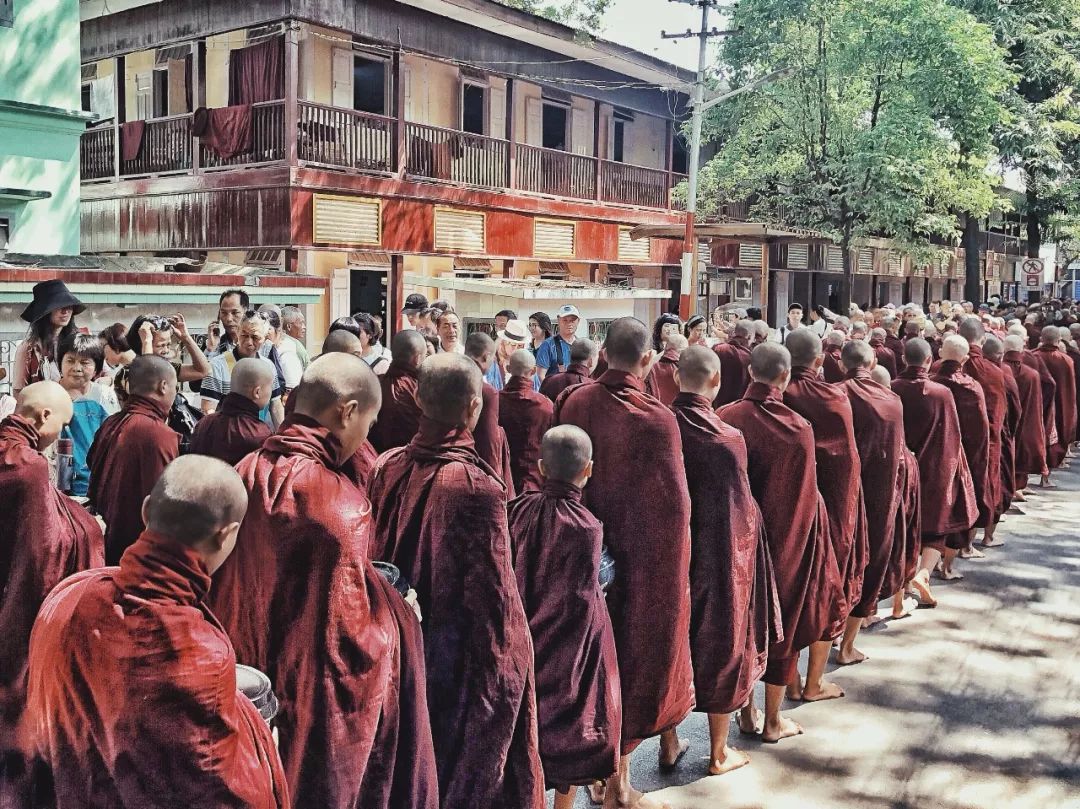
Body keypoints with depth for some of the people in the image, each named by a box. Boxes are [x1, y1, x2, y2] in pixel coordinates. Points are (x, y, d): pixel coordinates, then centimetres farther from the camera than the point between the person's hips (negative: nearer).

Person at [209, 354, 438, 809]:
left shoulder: (244, 475, -3)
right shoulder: (338, 502, -25)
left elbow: (221, 592, 7)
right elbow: (350, 635, -21)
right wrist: (398, 616, -3)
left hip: (241, 686, 7)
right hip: (313, 703, -7)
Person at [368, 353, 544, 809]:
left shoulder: (386, 467, -8)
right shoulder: (476, 485, -25)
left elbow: (374, 559, 3)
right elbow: (492, 589, -21)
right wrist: (505, 657, -8)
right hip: (460, 653, -5)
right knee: (465, 764, 16)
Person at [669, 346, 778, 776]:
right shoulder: (726, 439, -21)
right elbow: (742, 512, -14)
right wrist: (744, 556, 2)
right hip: (719, 560, -4)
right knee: (722, 645, 13)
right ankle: (719, 753, 27)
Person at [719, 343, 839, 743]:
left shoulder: (725, 418, -11)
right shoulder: (797, 428, -18)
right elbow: (805, 497, -12)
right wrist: (809, 533, 4)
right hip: (785, 539, -2)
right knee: (782, 623, 14)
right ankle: (773, 721, 24)